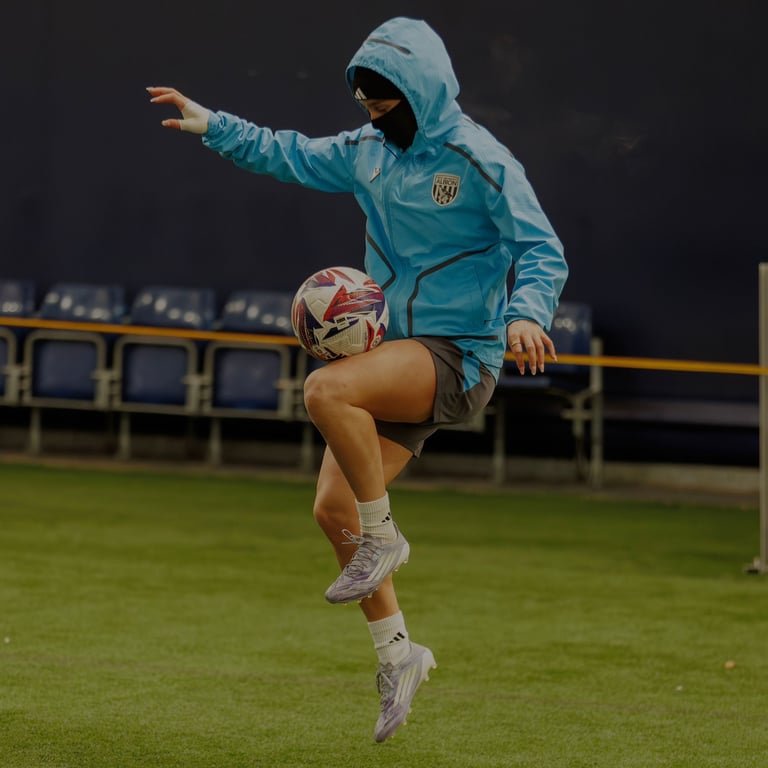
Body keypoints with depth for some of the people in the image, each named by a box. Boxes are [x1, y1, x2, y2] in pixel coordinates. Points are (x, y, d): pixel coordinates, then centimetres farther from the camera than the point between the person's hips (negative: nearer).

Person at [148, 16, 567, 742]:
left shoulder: (478, 161, -12)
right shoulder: (368, 151, 8)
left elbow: (542, 252, -14)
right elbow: (291, 155, 23)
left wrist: (526, 313, -33)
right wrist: (211, 125, 12)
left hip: (457, 358, -8)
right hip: (394, 354, 8)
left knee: (327, 390, -32)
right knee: (332, 508, 0)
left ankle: (383, 538, -13)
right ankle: (396, 653, 15)